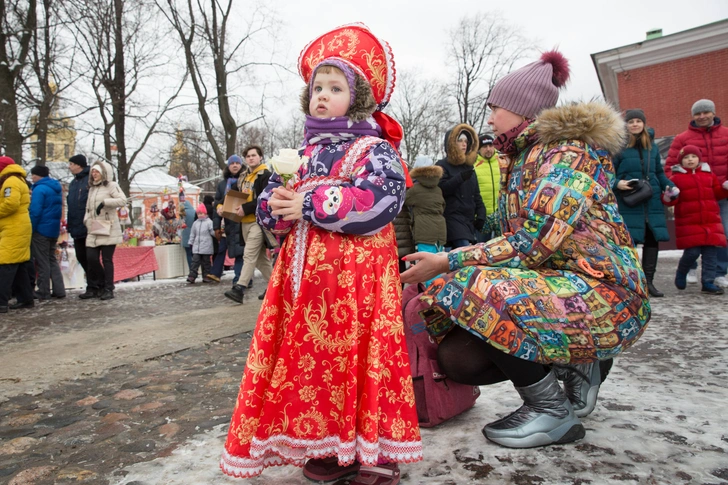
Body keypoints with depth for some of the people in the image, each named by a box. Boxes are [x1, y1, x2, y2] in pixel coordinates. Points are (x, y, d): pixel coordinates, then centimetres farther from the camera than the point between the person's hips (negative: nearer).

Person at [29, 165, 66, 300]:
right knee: (52, 260, 14)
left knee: (42, 262, -1)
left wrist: (30, 230, -13)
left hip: (41, 230, -8)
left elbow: (35, 212, -20)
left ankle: (44, 293, 4)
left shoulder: (39, 189, -15)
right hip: (54, 230, 8)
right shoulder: (57, 188, 13)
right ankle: (59, 290, 12)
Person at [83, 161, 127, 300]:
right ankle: (96, 288, 13)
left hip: (108, 229, -6)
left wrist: (104, 202, -21)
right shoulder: (92, 188, 21)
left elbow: (123, 200, -15)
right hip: (94, 231, 6)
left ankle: (108, 289, 4)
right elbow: (88, 207, 25)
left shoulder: (111, 185, 0)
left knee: (107, 259, -4)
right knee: (91, 257, 0)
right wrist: (87, 221, 10)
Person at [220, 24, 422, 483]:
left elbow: (379, 200, -19)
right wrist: (277, 204, -5)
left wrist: (310, 205, -17)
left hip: (355, 271, -7)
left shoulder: (374, 149, -2)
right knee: (310, 355, 9)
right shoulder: (302, 152, 18)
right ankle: (331, 444, 25)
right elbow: (269, 201, 20)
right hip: (303, 270, 7)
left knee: (357, 354, -3)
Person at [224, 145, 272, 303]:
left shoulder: (265, 175, -7)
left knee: (249, 255, -12)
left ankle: (239, 288, -15)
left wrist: (246, 208, -19)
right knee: (260, 256, 12)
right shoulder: (242, 177, 18)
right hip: (245, 222, 8)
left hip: (258, 221, -8)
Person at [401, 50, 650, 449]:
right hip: (545, 286, 9)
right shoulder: (522, 159, 15)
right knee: (456, 357, -5)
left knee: (475, 290, -30)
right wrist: (448, 260, 7)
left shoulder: (569, 151, -13)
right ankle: (578, 364, 13)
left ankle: (552, 410, -9)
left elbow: (531, 242, -25)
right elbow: (518, 242, 14)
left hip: (602, 296, -9)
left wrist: (448, 262, -21)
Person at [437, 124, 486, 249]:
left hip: (470, 219, 7)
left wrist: (481, 214, 6)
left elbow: (476, 195, 19)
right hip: (453, 218, -7)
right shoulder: (442, 165, 0)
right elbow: (440, 189, -15)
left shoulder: (469, 166, 20)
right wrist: (460, 178, -23)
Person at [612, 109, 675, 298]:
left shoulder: (652, 146, 15)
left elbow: (659, 172, 20)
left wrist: (668, 185, 5)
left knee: (652, 239, 5)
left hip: (652, 201, 6)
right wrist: (617, 184, -21)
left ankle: (648, 280, 15)